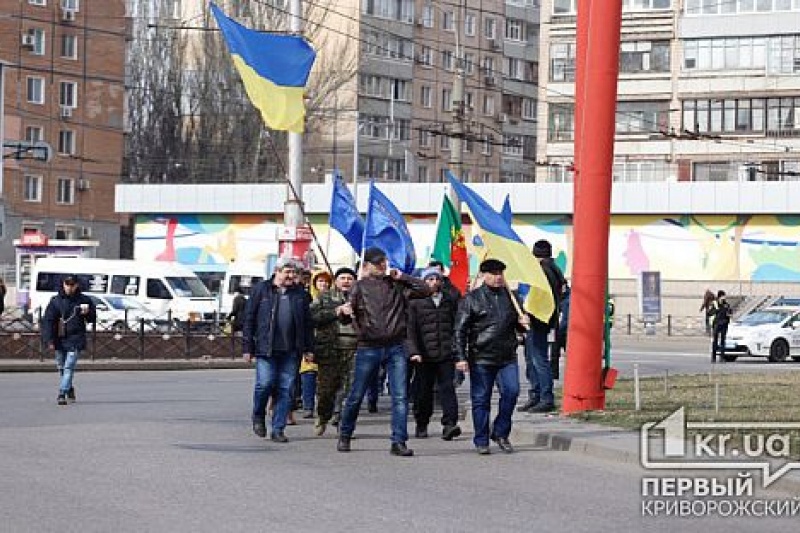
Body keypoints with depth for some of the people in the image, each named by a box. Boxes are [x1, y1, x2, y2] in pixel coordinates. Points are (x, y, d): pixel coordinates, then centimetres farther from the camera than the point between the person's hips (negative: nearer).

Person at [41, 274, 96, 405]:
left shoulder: (84, 300, 4)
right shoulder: (56, 301, 2)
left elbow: (93, 318, 13)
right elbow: (48, 321, 0)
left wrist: (87, 313, -11)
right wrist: (49, 340, -9)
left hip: (75, 340, -2)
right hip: (59, 340, 2)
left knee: (69, 367, -13)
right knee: (62, 367, 11)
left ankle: (62, 394, -18)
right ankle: (70, 391, 29)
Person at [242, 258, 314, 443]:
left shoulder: (299, 293, 13)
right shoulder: (261, 289, 2)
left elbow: (307, 322, 16)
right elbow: (249, 319, 2)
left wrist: (309, 348, 11)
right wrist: (247, 347, -3)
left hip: (290, 351, 3)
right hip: (266, 349, -3)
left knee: (286, 389, 1)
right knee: (265, 383, -11)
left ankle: (278, 429, 8)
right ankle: (258, 416, 17)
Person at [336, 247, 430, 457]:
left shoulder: (397, 285, 11)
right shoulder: (360, 286, 4)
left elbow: (425, 290, 7)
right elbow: (350, 309, -4)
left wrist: (401, 277, 0)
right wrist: (346, 312, -27)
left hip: (396, 347, 2)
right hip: (369, 347, -2)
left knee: (400, 396, -5)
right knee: (356, 395, 5)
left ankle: (398, 442, -2)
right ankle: (344, 436, 23)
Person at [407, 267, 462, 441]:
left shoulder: (450, 301, 12)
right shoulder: (416, 303, 3)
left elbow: (457, 326, 17)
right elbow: (411, 329, -2)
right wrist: (414, 351, -12)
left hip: (446, 354, 1)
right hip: (424, 355, -1)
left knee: (447, 387, -10)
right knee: (423, 392, 6)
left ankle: (449, 424, -17)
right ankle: (421, 426, 20)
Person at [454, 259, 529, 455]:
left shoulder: (511, 296, 12)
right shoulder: (472, 299, 1)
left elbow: (518, 326, 24)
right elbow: (460, 330, -1)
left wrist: (523, 322, 0)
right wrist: (461, 357, -9)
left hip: (507, 357, 3)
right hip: (481, 358, -3)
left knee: (511, 391, -10)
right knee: (481, 400, 2)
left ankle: (500, 433, 8)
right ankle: (481, 441, 12)